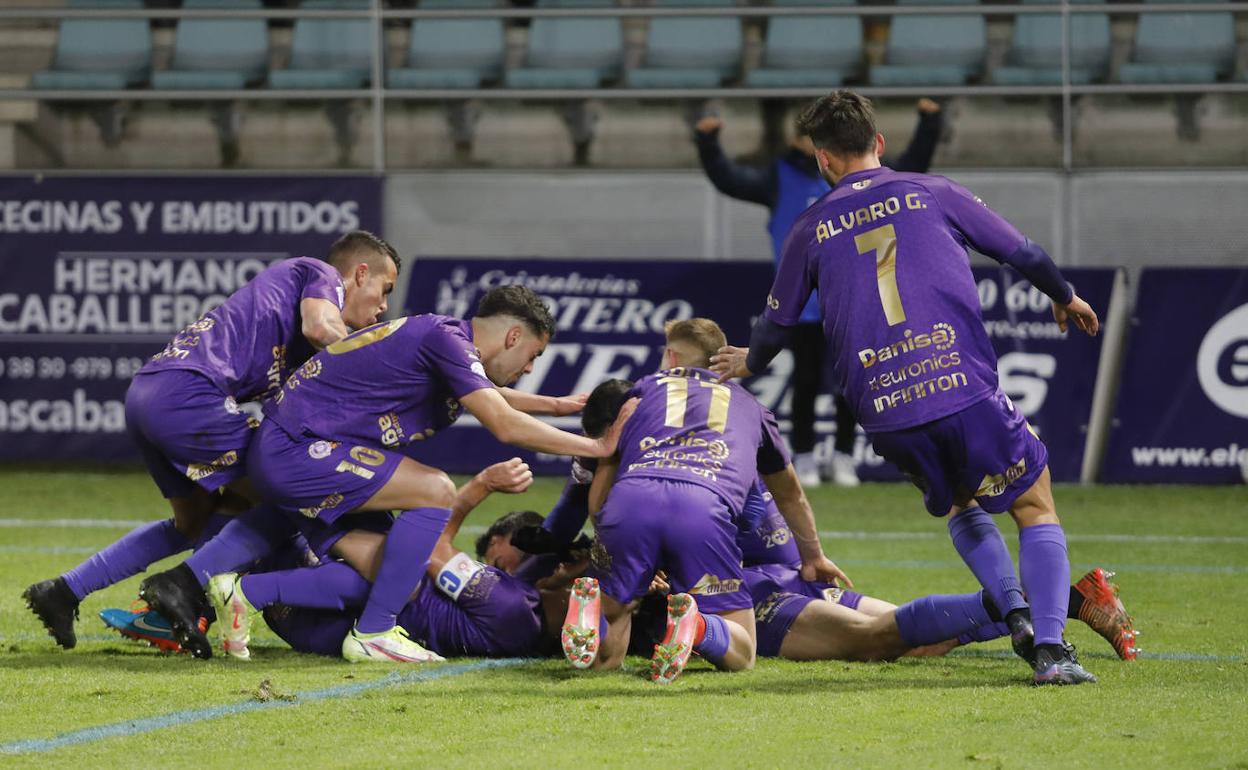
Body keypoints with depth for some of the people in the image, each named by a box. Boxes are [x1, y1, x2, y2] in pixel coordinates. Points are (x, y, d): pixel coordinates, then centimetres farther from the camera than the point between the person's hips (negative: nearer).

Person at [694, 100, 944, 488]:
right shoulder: (779, 178, 0)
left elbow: (909, 171, 7)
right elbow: (728, 179, -8)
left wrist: (929, 128, -3)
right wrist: (708, 145, -23)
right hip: (802, 302, -2)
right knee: (806, 380, 1)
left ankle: (843, 456, 16)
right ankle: (803, 457, 12)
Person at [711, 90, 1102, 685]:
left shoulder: (811, 230, 12)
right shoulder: (932, 194, 9)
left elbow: (776, 325, 23)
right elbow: (1021, 252, 19)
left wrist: (749, 363, 46)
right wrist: (1065, 297, 39)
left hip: (885, 418, 2)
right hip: (965, 391, -2)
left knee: (961, 506, 29)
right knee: (1036, 508, 12)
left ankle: (1014, 612, 7)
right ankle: (1050, 648, -7)